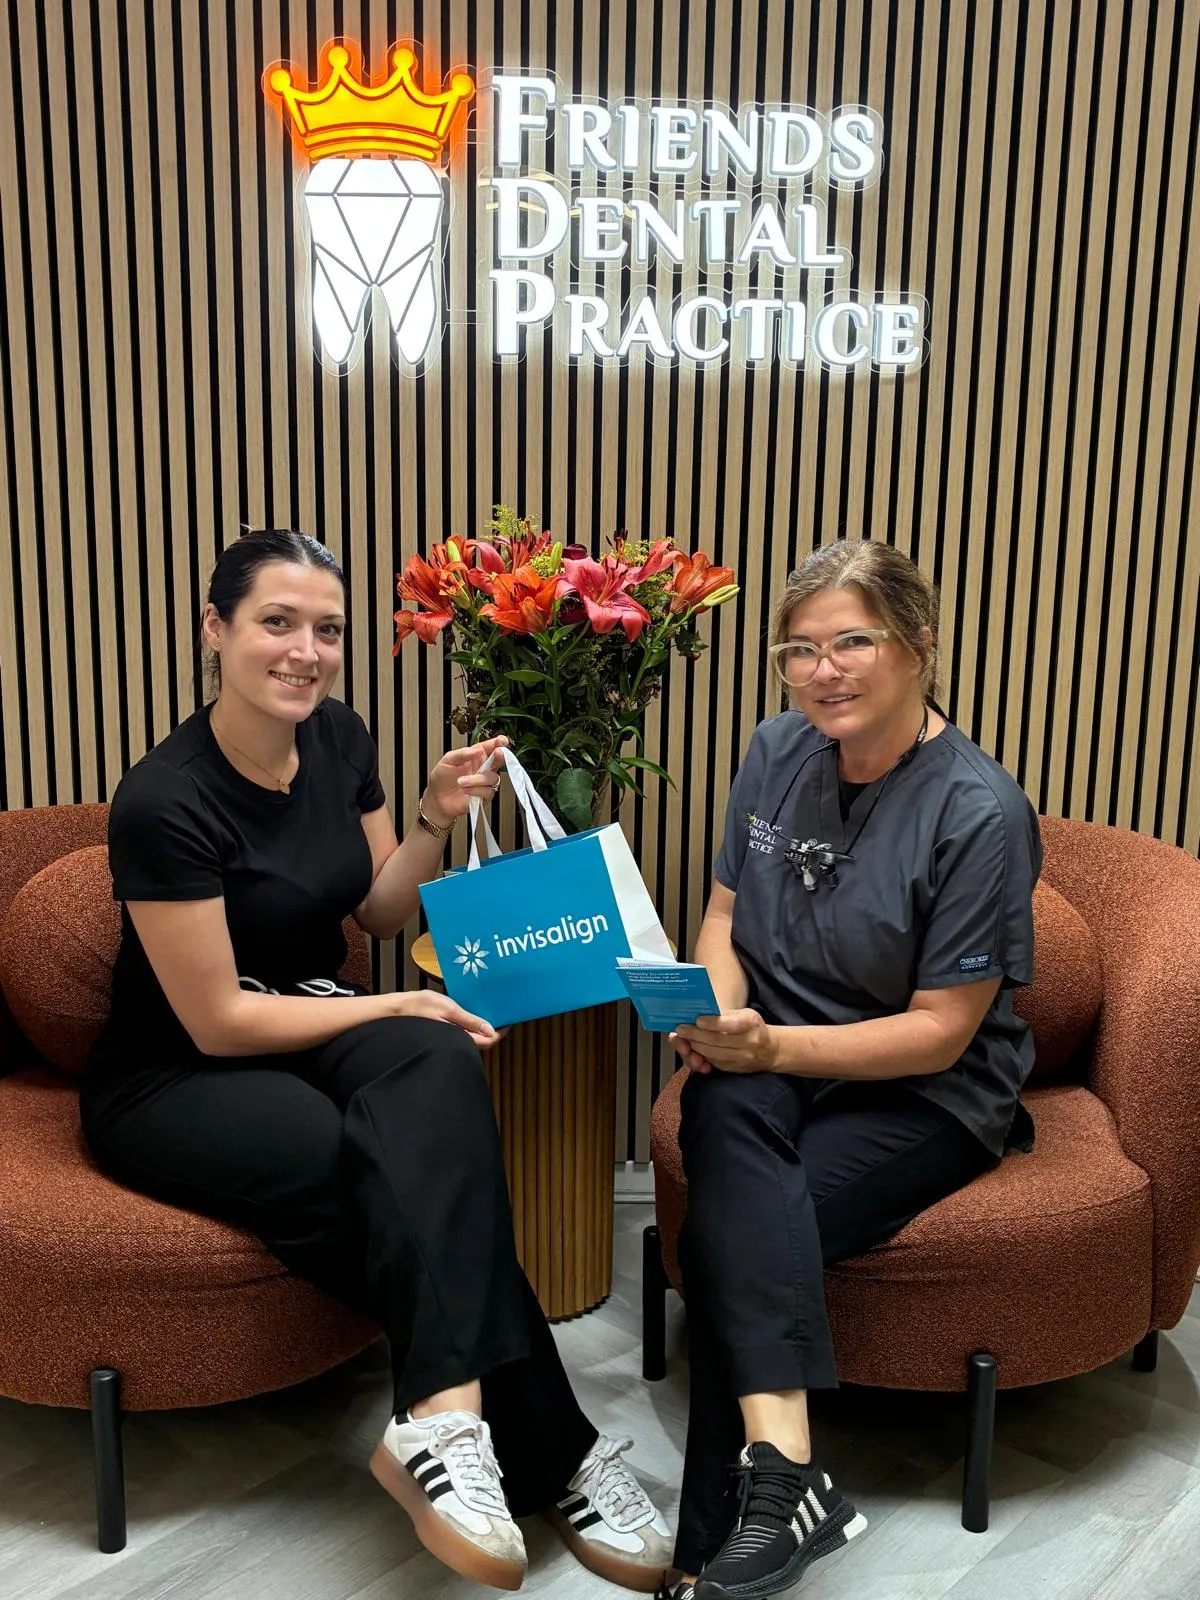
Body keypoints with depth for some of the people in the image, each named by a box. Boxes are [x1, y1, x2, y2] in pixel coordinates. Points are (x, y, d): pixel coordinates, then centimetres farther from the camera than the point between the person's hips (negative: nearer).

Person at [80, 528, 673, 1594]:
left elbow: (378, 913, 9)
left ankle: (443, 1418, -32)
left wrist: (437, 820, -9)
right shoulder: (165, 802, -22)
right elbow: (217, 1022, -19)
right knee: (425, 1164, -32)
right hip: (171, 1084, -5)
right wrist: (397, 1011, -18)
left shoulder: (339, 737, -2)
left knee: (438, 1066, -31)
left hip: (312, 1030, 6)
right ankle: (549, 1457, -23)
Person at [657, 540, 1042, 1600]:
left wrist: (776, 1046, -24)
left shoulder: (980, 813, -14)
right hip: (768, 1057, 4)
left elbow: (939, 1031, -14)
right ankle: (785, 1470, -36)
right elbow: (726, 912, 12)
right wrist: (717, 1012, -10)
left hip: (924, 1095, -4)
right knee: (724, 1116, -32)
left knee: (730, 1230, -28)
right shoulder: (780, 751, 3)